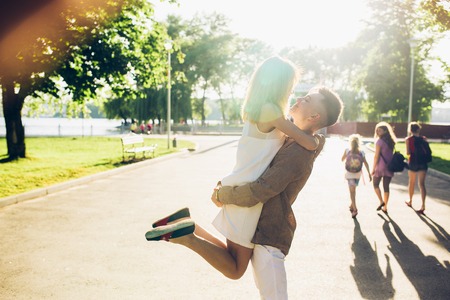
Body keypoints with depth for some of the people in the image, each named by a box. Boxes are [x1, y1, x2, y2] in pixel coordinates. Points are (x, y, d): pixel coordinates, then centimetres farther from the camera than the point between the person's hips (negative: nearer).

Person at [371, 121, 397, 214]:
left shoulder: (379, 141, -13)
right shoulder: (391, 141, 6)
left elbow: (376, 156, -13)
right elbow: (391, 154, 9)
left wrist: (373, 168, -7)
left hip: (380, 167, -6)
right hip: (389, 167, 6)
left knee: (376, 184, 14)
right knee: (386, 186, 10)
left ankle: (381, 201, 1)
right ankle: (385, 207, 14)